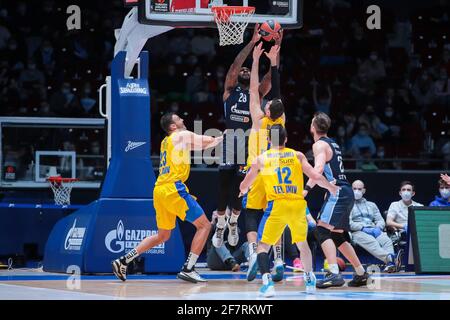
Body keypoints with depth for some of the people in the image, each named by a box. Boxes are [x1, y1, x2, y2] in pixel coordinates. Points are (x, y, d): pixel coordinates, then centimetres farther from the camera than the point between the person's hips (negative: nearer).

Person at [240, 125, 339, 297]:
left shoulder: (261, 159, 8)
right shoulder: (297, 155, 10)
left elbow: (244, 187, 15)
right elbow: (316, 177, 5)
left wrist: (243, 191, 40)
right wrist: (332, 188, 24)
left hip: (276, 205, -2)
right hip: (298, 205, 2)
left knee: (263, 246, 3)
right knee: (302, 243, 25)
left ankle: (267, 282, -18)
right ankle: (310, 280, 34)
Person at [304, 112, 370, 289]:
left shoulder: (319, 145, -8)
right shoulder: (333, 143, 20)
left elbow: (319, 168, -25)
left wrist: (307, 188, -34)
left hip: (337, 192, -9)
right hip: (346, 193, 9)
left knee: (323, 230, -18)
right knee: (338, 236, 19)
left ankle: (334, 274, -32)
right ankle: (361, 273, 26)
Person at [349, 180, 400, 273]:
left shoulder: (371, 205, 31)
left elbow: (380, 220, 22)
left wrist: (378, 228, -3)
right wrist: (363, 228, -13)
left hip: (374, 230, 4)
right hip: (357, 232, -4)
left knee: (387, 240, -31)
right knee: (371, 242, -39)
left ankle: (390, 264, -57)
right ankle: (390, 257, -65)